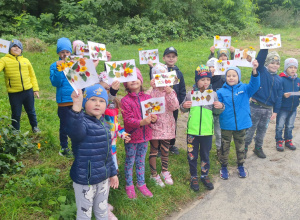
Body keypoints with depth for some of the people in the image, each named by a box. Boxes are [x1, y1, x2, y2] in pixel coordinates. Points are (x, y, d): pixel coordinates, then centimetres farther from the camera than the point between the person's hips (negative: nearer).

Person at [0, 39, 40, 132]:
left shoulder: (26, 61, 9)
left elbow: (32, 75, 13)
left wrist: (35, 89, 8)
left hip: (28, 91, 3)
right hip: (14, 93, -3)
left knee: (31, 111, 17)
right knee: (16, 114, 8)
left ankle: (34, 127, 37)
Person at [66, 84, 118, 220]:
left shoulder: (104, 125, 6)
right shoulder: (82, 122, -18)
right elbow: (73, 132, -45)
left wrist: (113, 172, 19)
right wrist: (76, 106, -58)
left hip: (103, 178, 7)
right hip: (85, 179, -7)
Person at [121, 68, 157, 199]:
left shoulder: (147, 98, 2)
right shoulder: (125, 101, -12)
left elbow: (153, 113, 6)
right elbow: (128, 120, -19)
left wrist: (154, 118, -17)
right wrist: (141, 122, -33)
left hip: (145, 135, 4)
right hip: (132, 136, -4)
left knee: (141, 161, 18)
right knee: (130, 162, 10)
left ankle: (141, 184, 34)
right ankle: (129, 186, 28)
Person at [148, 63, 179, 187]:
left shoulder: (170, 91, 3)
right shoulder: (151, 92, -7)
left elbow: (174, 107, -12)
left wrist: (169, 93, -20)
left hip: (167, 125, 3)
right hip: (154, 124, -3)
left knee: (165, 150, 15)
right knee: (154, 150, 7)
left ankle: (164, 171, 36)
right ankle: (154, 174, 24)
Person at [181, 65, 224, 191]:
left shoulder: (213, 94, -1)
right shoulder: (190, 94, -4)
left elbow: (217, 111, 9)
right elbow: (183, 110, 8)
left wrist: (220, 107, -13)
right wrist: (184, 106, -14)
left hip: (207, 131, 1)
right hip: (192, 130, -1)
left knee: (205, 155, 15)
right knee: (192, 155, 9)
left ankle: (205, 176, 34)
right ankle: (194, 177, 28)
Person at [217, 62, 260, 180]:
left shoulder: (245, 89, -4)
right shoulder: (221, 92, -5)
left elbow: (254, 85, -23)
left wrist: (254, 71, -37)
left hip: (241, 124, 1)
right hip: (226, 125, -1)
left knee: (240, 147, 18)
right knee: (224, 147, 12)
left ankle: (240, 166, 38)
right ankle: (223, 167, 30)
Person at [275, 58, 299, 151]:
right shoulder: (281, 79, -14)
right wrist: (283, 95, -31)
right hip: (283, 108, -5)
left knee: (290, 126, 18)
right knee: (280, 126, 5)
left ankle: (288, 140, 33)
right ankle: (279, 141, 19)